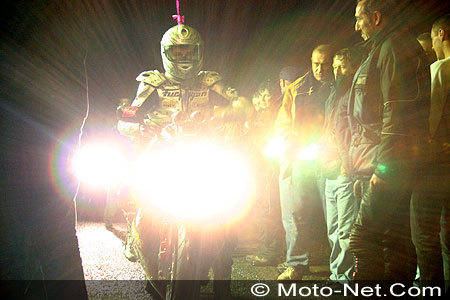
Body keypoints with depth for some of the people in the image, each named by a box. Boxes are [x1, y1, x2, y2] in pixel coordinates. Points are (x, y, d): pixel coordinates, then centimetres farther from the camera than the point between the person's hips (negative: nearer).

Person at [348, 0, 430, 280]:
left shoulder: (394, 47, -7)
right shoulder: (380, 50, 25)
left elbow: (397, 113, -18)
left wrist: (383, 168, -23)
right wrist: (362, 172, 24)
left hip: (387, 167, -11)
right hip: (378, 170, 11)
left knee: (364, 240, -13)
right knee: (395, 239, 11)